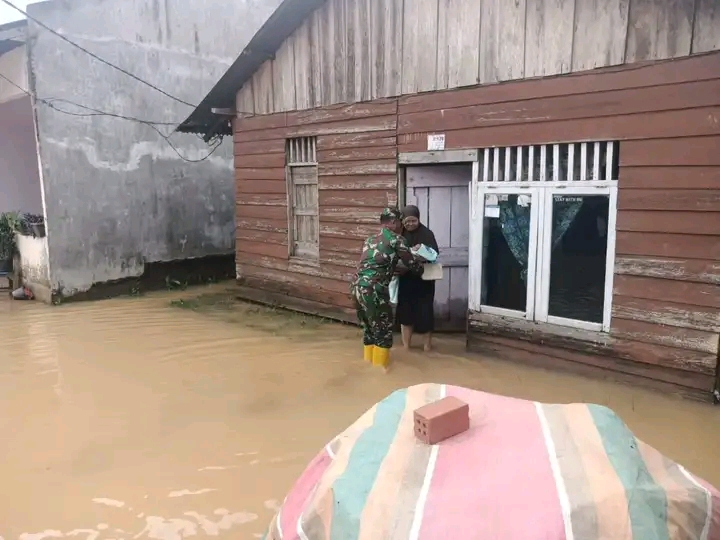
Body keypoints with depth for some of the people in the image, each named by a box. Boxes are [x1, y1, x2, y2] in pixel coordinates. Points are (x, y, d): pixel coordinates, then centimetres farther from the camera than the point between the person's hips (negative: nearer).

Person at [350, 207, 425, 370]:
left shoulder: (371, 239, 22)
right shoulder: (396, 239, 0)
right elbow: (413, 265, 4)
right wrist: (420, 260, 27)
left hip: (357, 287, 8)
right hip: (373, 290, -8)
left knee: (369, 327, 22)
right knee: (383, 329, 7)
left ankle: (369, 362, 32)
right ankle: (379, 367, 13)